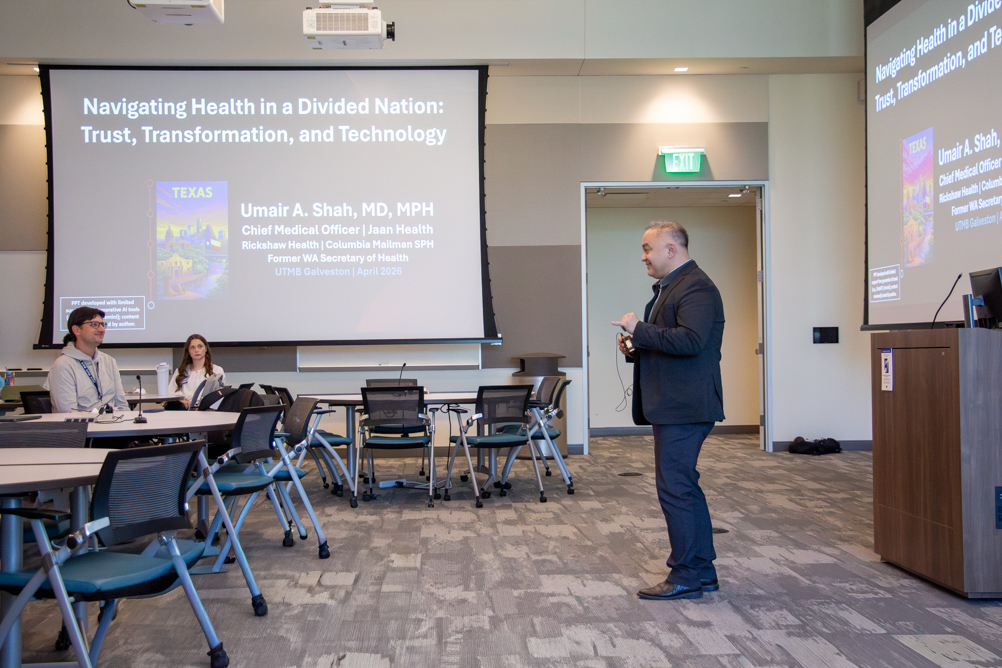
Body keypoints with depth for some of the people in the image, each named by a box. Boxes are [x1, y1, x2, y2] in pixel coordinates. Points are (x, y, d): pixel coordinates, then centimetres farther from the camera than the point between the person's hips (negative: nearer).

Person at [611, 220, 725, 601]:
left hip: (683, 406, -11)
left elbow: (689, 340, -26)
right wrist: (635, 350, 8)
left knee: (675, 488, -7)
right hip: (672, 405, 11)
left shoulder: (696, 287, -13)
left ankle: (686, 577, 1)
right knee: (684, 487, 15)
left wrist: (640, 330, -19)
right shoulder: (668, 288, 20)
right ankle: (702, 571, 24)